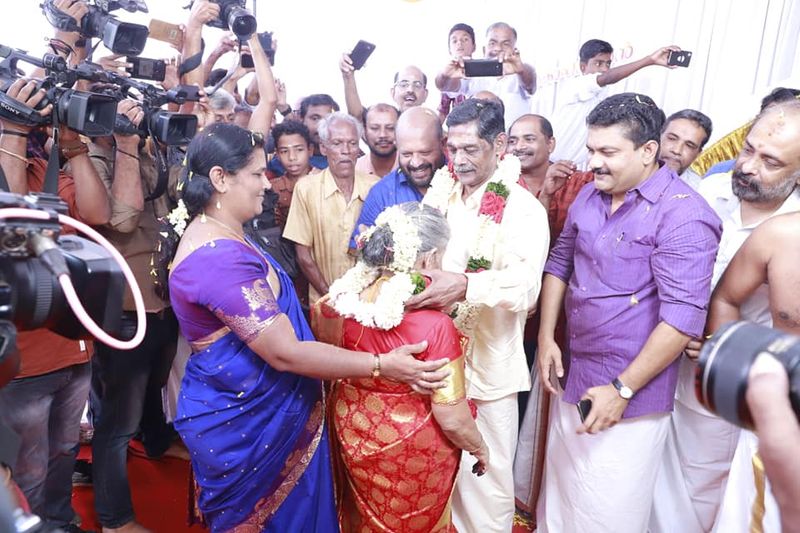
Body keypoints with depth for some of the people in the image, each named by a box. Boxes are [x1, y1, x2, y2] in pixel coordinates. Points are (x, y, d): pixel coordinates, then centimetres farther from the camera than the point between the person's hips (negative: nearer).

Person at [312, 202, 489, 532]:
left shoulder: (343, 298, -16)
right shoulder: (433, 325, -31)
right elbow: (452, 418, -24)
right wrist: (479, 447, -4)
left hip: (355, 436, 5)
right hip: (412, 452, -4)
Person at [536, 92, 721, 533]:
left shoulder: (683, 215, -17)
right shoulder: (590, 196, 5)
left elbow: (683, 317, -20)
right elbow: (560, 263, 15)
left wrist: (622, 390, -17)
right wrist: (546, 338, 6)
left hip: (628, 395, -6)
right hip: (573, 377, 6)